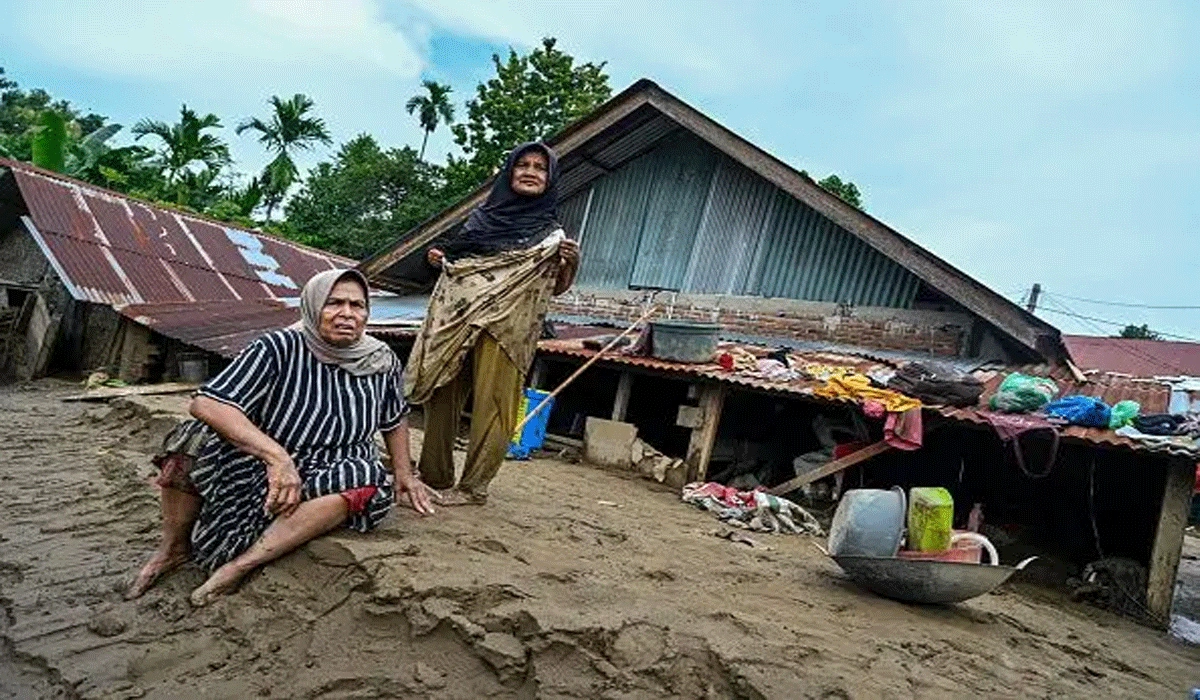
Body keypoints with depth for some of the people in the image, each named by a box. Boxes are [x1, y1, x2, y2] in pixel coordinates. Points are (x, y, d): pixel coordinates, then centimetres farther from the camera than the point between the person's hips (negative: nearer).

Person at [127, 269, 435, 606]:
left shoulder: (383, 362, -5)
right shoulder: (279, 348, -16)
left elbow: (395, 420, 15)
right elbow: (206, 403, -27)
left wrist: (404, 474, 4)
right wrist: (277, 456, -37)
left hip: (331, 481, 2)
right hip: (260, 470, -1)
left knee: (372, 480, -32)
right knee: (195, 439, -26)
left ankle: (241, 564, -26)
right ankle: (174, 547, 0)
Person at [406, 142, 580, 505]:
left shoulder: (550, 233, 4)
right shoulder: (482, 215, 14)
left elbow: (555, 287, 3)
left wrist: (572, 263, -15)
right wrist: (441, 260, 6)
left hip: (504, 326, -4)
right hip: (454, 319, 5)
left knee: (490, 403, -5)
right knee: (441, 395, 8)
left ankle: (474, 486, 4)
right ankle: (434, 474, 21)